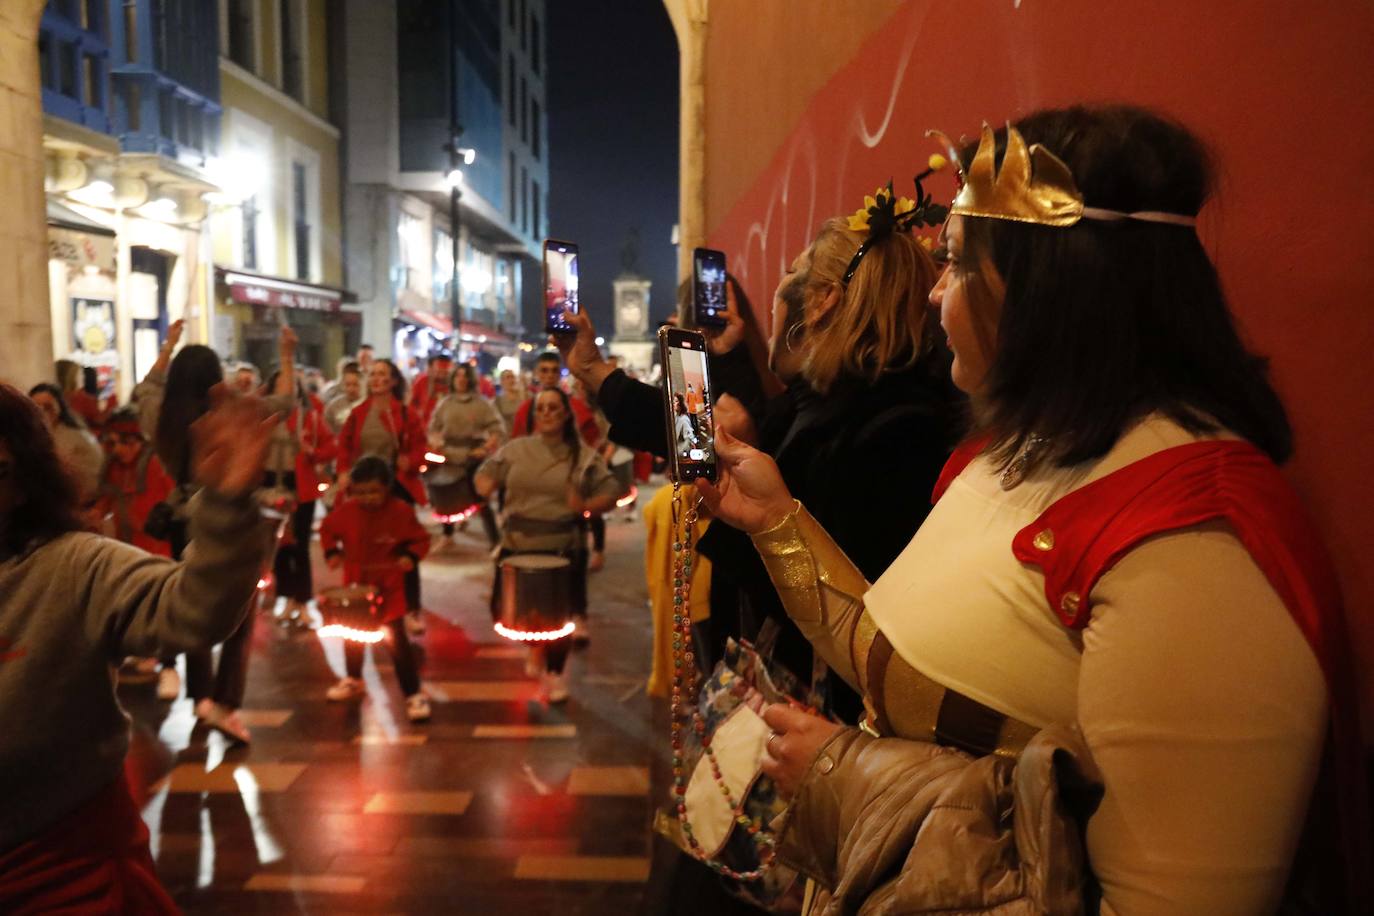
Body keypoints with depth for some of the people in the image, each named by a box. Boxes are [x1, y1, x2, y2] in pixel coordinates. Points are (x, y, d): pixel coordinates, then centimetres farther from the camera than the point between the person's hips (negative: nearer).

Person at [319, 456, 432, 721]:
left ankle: (414, 694, -5)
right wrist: (332, 552, -5)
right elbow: (327, 529, 10)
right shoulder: (345, 510, -8)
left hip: (389, 583, -5)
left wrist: (411, 557, -26)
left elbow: (421, 539, -8)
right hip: (355, 582, 5)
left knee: (396, 637, -11)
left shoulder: (401, 511, -17)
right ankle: (353, 680, 47)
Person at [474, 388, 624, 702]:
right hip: (517, 548, 2)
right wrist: (485, 485, -14)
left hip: (563, 551, -2)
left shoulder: (585, 457, 0)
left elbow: (611, 492, -1)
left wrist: (586, 506, -21)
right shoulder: (516, 449, 4)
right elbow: (485, 473, 10)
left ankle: (555, 672, 33)